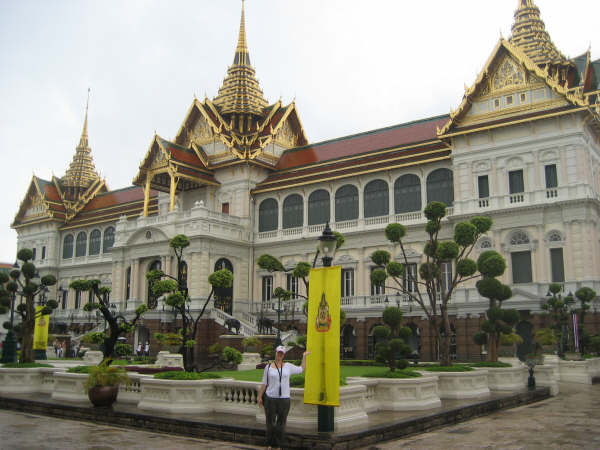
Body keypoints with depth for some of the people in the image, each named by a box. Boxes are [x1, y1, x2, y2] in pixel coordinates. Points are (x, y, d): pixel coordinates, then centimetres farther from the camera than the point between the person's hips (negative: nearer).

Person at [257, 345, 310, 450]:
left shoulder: (288, 366, 6)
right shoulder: (268, 367, 2)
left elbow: (301, 369, 19)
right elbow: (264, 383, 6)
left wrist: (304, 356, 21)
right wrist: (259, 396, 3)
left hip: (284, 399, 1)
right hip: (270, 398, -1)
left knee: (281, 424, 5)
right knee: (270, 423, 3)